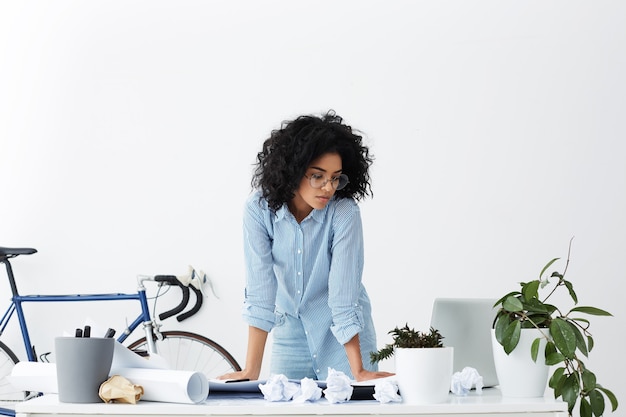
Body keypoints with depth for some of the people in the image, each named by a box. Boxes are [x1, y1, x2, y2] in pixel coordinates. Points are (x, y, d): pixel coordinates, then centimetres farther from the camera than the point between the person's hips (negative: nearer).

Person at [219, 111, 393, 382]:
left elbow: (343, 295, -24)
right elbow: (260, 291, -20)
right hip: (290, 330, 2)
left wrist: (359, 372, -29)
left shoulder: (344, 212, -22)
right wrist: (251, 371, -24)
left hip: (343, 336, -1)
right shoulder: (259, 209, -17)